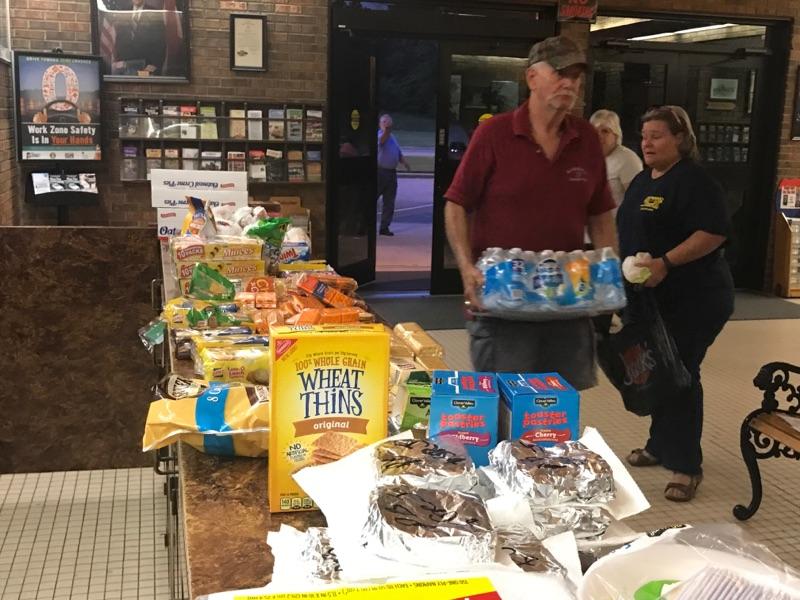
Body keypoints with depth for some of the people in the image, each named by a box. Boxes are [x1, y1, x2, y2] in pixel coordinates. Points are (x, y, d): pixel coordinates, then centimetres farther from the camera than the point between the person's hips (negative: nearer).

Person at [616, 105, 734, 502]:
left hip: (690, 299, -9)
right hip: (648, 298, 9)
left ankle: (687, 466, 4)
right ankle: (660, 446, 30)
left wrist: (665, 263, -29)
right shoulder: (641, 181, 14)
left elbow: (714, 232, -23)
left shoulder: (694, 180, -13)